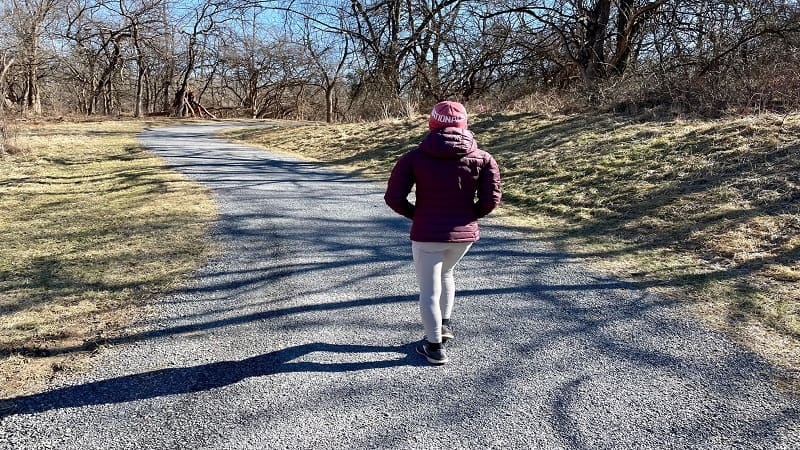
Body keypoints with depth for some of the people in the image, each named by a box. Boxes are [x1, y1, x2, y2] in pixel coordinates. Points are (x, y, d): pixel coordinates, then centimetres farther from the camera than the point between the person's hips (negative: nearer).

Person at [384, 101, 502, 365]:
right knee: (445, 273, 31)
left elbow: (393, 197, -9)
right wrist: (468, 215, 8)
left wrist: (416, 215, 7)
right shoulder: (482, 159, -2)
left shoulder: (415, 157, -6)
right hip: (464, 234, 3)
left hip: (427, 235, -3)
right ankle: (445, 325, 35)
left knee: (429, 291, 10)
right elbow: (491, 199, -7)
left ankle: (435, 346, 18)